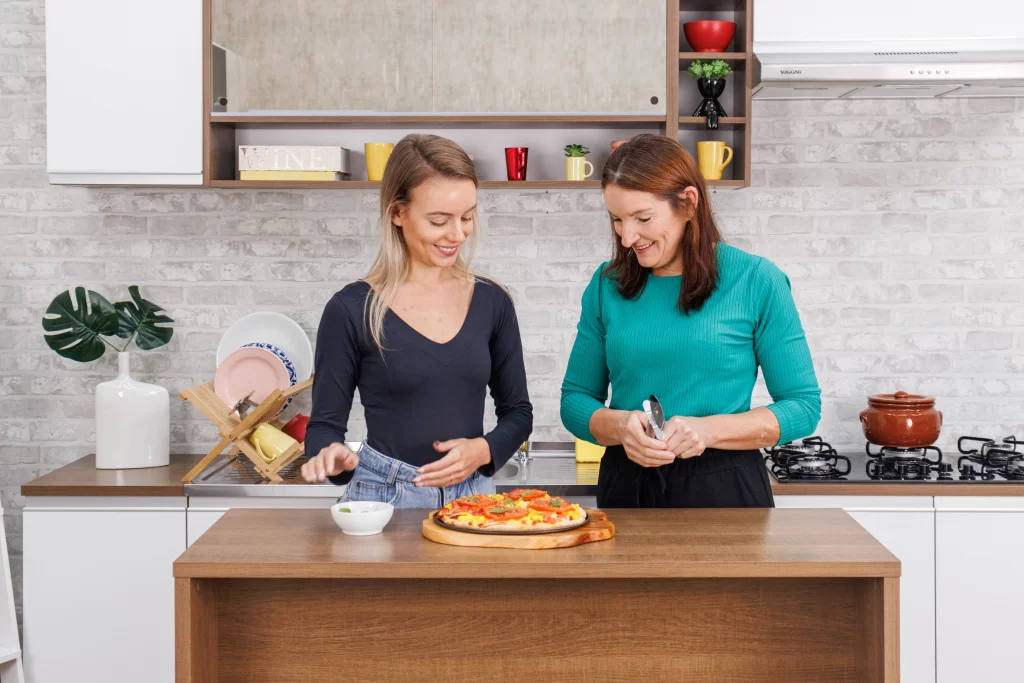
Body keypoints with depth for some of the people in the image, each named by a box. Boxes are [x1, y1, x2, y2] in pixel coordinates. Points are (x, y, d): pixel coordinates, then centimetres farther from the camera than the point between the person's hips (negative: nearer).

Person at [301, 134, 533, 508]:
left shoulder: (491, 302, 5)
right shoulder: (352, 310, -4)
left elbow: (517, 411, 13)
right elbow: (325, 423, 2)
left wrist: (483, 450, -6)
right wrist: (331, 455, -19)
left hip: (472, 496, 2)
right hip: (384, 500, -2)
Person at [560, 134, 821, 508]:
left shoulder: (756, 281, -6)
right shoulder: (607, 285, 2)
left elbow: (803, 406, -5)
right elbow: (575, 398, 7)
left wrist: (710, 430, -18)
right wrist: (619, 426, -15)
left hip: (725, 490, -2)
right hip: (627, 488, 3)